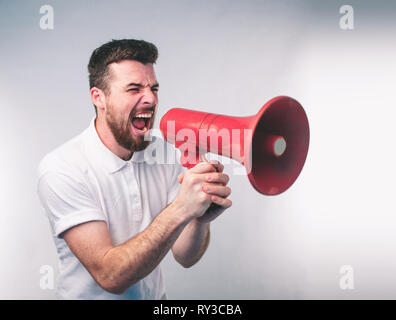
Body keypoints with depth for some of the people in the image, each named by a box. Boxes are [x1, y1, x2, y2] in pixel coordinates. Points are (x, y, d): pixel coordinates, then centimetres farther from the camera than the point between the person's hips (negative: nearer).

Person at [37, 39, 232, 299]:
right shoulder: (62, 169, -18)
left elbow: (185, 257, -6)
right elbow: (111, 277, -24)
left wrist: (201, 218, -25)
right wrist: (180, 209, -32)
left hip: (156, 296, 3)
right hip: (92, 296, -3)